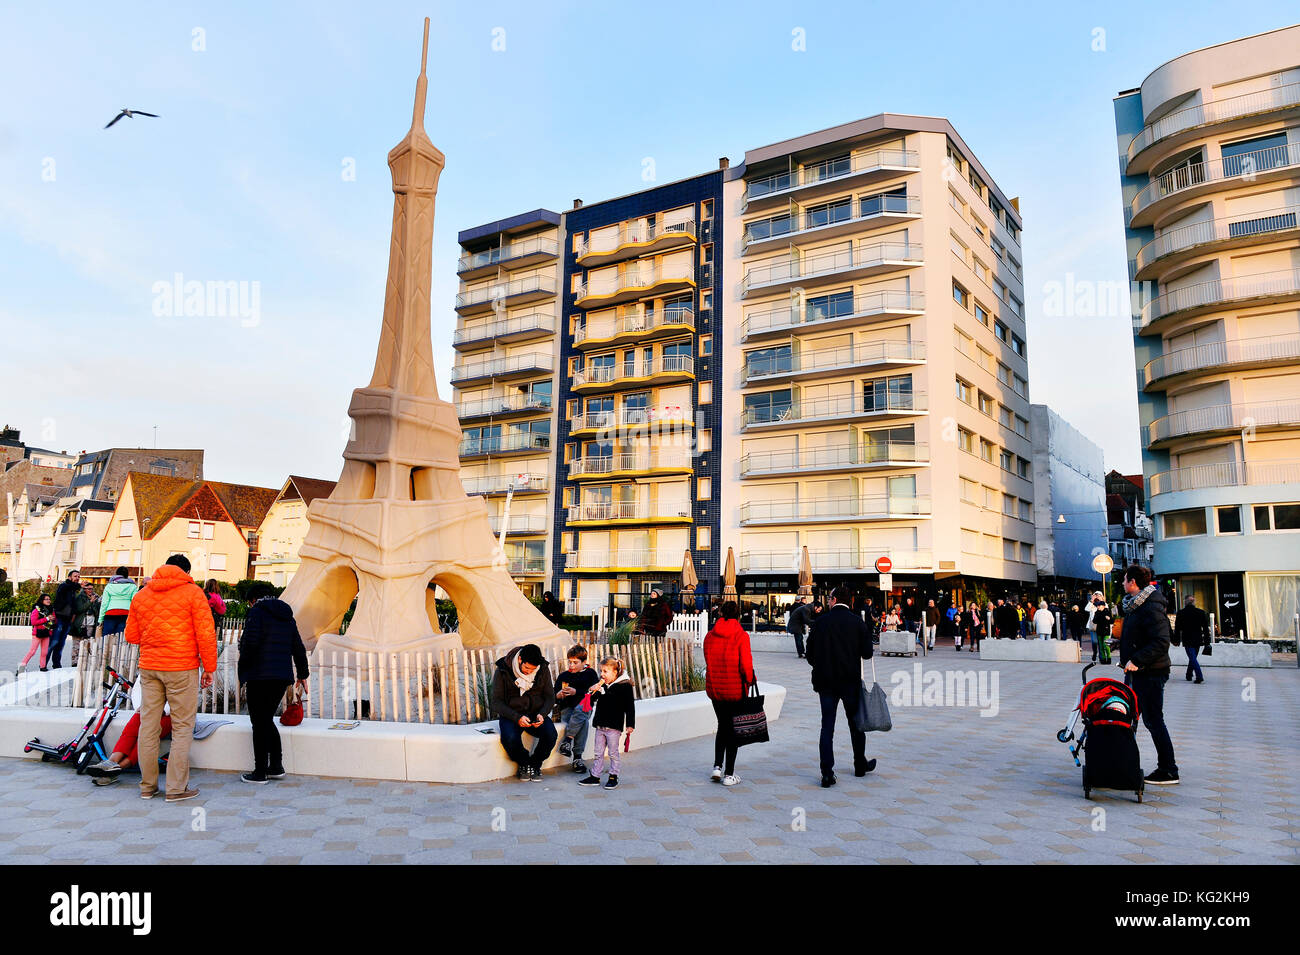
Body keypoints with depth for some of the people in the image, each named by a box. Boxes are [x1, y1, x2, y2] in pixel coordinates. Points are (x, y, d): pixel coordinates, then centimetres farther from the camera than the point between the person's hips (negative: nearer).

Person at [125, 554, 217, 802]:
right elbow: (206, 633, -8)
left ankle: (147, 786, 18)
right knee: (182, 728, 2)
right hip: (182, 669, -5)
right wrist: (209, 667, -1)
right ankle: (176, 788, 3)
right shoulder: (193, 592, -4)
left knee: (148, 725, 11)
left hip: (149, 667, 5)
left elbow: (131, 635, 14)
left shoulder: (141, 595, 10)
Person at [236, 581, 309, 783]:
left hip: (261, 676, -7)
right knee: (267, 720, 18)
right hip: (283, 677, 7)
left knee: (259, 723, 1)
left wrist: (243, 669, -2)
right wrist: (302, 674, 27)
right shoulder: (287, 615, 17)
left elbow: (250, 642, -17)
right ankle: (276, 767, 18)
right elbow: (298, 648, 20)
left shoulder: (257, 611, -5)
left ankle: (260, 772, 5)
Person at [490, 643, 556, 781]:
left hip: (535, 713, 2)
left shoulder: (543, 669, -4)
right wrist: (517, 718, -24)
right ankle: (523, 763, 0)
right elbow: (497, 702, -10)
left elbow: (550, 697, 5)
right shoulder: (502, 671, -12)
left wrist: (542, 714, -16)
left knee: (551, 735, -27)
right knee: (510, 738, -33)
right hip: (510, 714, -2)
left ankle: (535, 763, 3)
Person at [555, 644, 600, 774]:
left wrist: (575, 692, -14)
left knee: (580, 710, -40)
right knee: (584, 722, -33)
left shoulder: (590, 673, 11)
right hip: (567, 709, 0)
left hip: (584, 708, 0)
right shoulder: (563, 676, 16)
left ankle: (567, 740, -29)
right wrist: (559, 695, -10)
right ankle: (577, 757, -31)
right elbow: (554, 699, 14)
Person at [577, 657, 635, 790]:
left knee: (613, 753, 4)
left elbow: (630, 707, -8)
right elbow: (592, 699, 15)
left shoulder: (624, 686, -10)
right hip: (600, 726, 6)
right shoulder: (602, 685, 7)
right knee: (599, 753, 13)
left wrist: (630, 724, -11)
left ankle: (613, 777, 16)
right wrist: (593, 692, -7)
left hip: (614, 726, -6)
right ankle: (595, 776, 22)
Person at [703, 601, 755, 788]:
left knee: (722, 727, 20)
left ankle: (717, 766, 11)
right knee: (733, 730, 7)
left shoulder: (710, 635, 2)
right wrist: (750, 681, 0)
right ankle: (729, 774, 10)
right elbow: (746, 665, -15)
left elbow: (708, 661, 7)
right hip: (735, 690, -4)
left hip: (714, 688, 4)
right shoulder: (741, 636, -12)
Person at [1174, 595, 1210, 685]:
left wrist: (1176, 640, 9)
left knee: (1192, 658, -4)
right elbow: (1206, 628, 4)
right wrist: (1207, 641, 9)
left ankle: (1200, 677, -17)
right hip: (1198, 640, 4)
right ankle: (1189, 675, 28)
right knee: (1193, 658, 17)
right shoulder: (1201, 612, 1)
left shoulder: (1181, 613, -6)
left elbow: (1177, 629, -1)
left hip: (1187, 640, -4)